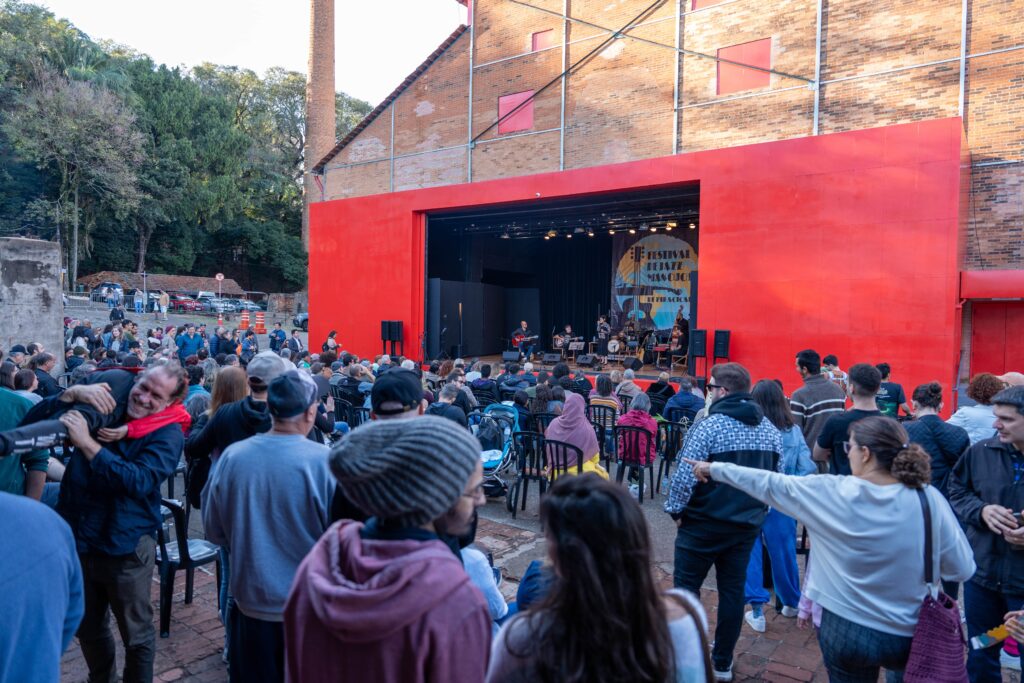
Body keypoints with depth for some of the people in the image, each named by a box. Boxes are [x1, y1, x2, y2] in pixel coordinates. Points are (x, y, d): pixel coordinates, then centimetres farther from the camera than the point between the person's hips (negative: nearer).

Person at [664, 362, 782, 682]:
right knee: (732, 590, 14)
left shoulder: (709, 426, -18)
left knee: (686, 586, 8)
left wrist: (676, 510, -5)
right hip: (747, 524, 6)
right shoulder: (770, 429, 3)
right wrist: (757, 510, 16)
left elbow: (685, 476, -20)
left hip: (704, 523, -6)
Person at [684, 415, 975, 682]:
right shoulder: (929, 499, -16)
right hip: (910, 634, 2)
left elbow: (770, 484, -8)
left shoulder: (833, 493, -18)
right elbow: (962, 569, -8)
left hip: (846, 629, -1)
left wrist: (714, 468, 5)